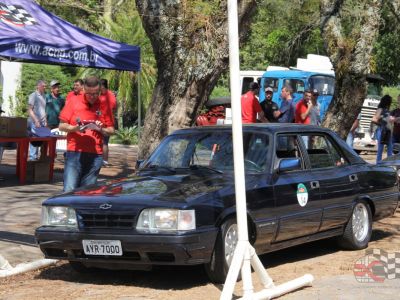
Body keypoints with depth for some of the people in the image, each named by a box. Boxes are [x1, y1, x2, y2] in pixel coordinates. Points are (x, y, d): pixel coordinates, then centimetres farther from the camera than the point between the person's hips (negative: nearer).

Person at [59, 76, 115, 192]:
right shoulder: (73, 101, 3)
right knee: (69, 190, -10)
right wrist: (75, 128, -15)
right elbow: (62, 126, 4)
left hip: (95, 155, 2)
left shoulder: (104, 106, 8)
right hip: (74, 152, -2)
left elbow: (111, 130, 12)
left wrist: (101, 129, -9)